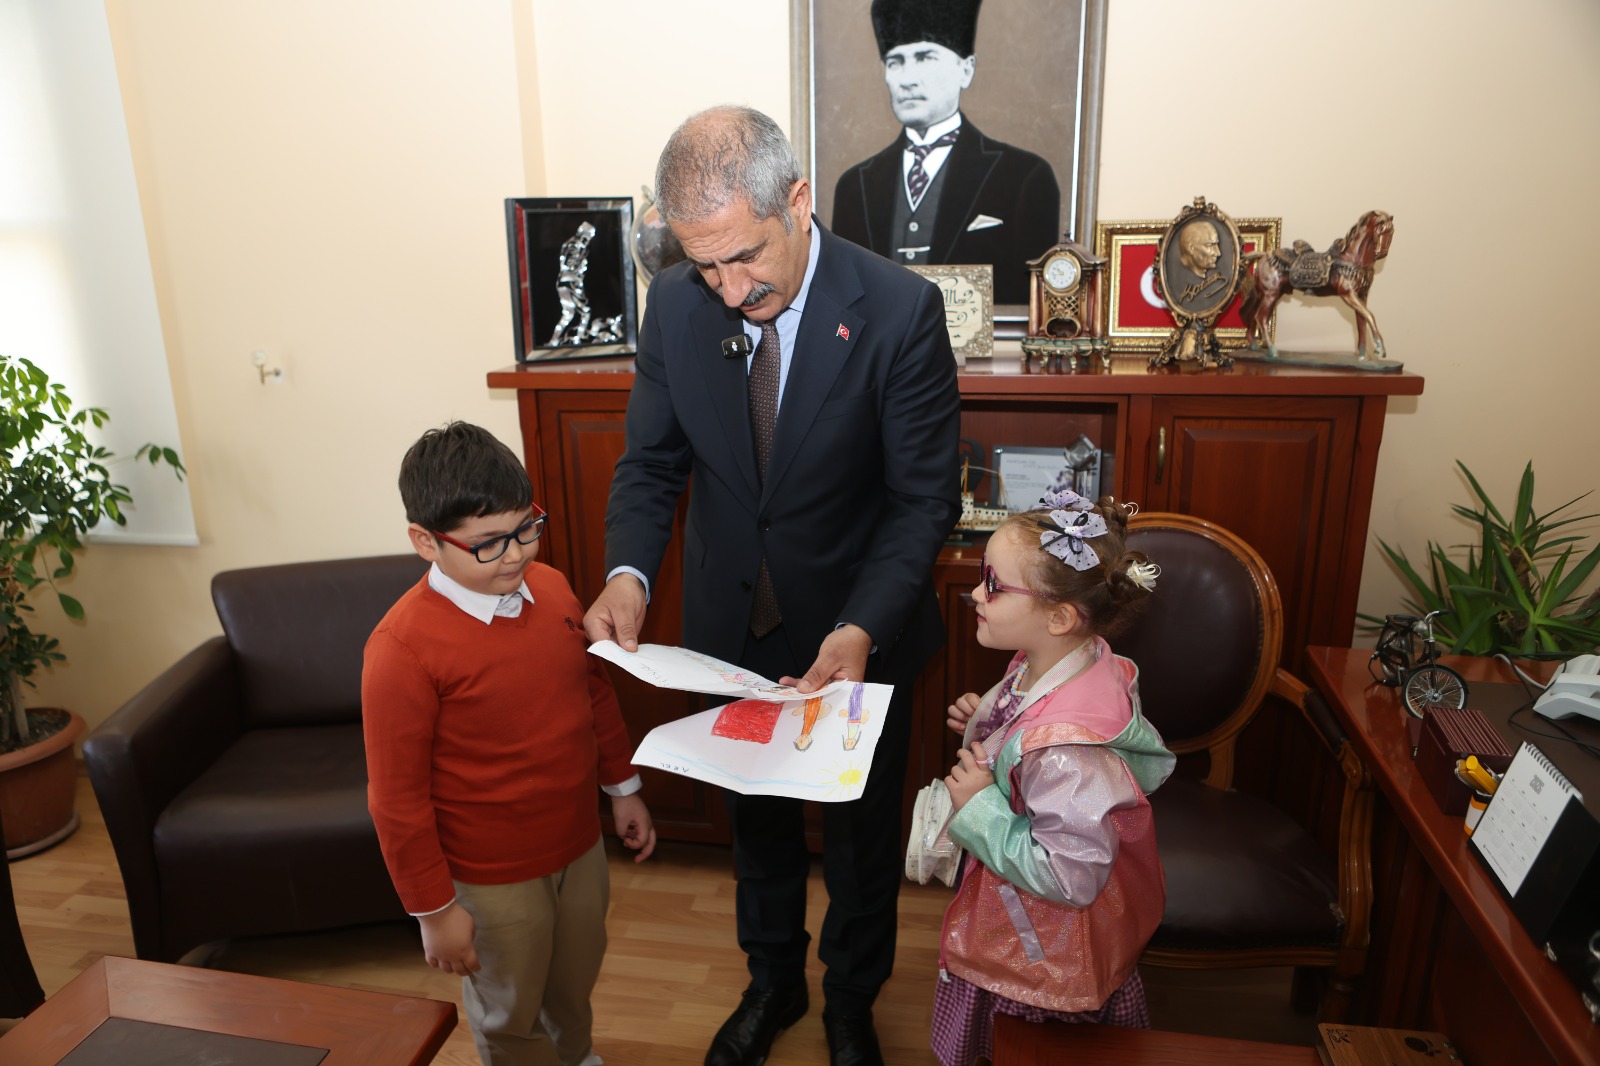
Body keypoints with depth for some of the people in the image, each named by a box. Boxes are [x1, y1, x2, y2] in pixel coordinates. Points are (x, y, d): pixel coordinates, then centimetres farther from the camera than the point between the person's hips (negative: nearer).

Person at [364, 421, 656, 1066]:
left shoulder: (550, 587, -7)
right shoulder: (402, 648, -26)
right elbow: (397, 797, -19)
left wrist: (623, 789, 15)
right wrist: (434, 910, -12)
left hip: (579, 845, 6)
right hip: (492, 879, -6)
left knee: (574, 986, 29)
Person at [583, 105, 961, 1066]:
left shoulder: (901, 312, -22)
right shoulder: (677, 304, -11)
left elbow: (924, 500, -18)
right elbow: (653, 460, -2)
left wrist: (861, 631, -31)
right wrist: (629, 572, -21)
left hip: (859, 634, -3)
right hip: (733, 630, 3)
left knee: (860, 832, 20)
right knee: (757, 820, 25)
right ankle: (773, 983, 54)